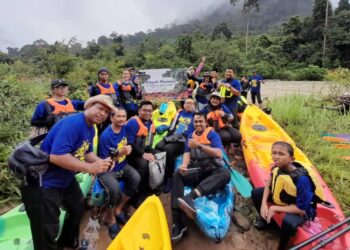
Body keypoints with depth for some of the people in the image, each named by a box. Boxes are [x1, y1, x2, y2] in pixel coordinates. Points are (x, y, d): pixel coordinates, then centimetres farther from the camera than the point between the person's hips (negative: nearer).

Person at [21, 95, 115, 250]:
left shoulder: (91, 129, 2)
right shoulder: (73, 123, -29)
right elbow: (56, 156, -38)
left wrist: (101, 162, -7)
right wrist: (90, 168, -32)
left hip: (65, 179, 11)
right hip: (43, 182, -10)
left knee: (78, 208, 28)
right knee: (47, 232, -4)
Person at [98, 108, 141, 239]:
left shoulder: (124, 128, -3)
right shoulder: (106, 135, -21)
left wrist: (128, 149, -5)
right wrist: (120, 153, -32)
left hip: (122, 166, 6)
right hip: (107, 169, -6)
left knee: (136, 178, -21)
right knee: (114, 188, -32)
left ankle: (118, 209, 2)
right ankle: (111, 217, 0)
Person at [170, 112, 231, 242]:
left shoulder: (212, 134, 1)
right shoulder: (191, 136, 13)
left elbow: (219, 154, -14)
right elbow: (187, 153, 2)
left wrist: (199, 145, -22)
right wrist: (184, 166, -20)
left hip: (212, 172, -2)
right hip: (195, 173, 3)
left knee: (225, 173, -34)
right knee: (177, 175, -26)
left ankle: (190, 196, -52)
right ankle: (178, 222, -30)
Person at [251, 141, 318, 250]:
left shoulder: (301, 179, -37)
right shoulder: (277, 168, -19)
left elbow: (301, 209, -30)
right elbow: (269, 185, 0)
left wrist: (275, 208, -26)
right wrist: (264, 204, -13)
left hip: (302, 209, -6)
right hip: (282, 198, 7)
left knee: (288, 221, -37)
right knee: (256, 193, 1)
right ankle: (265, 218, 27)